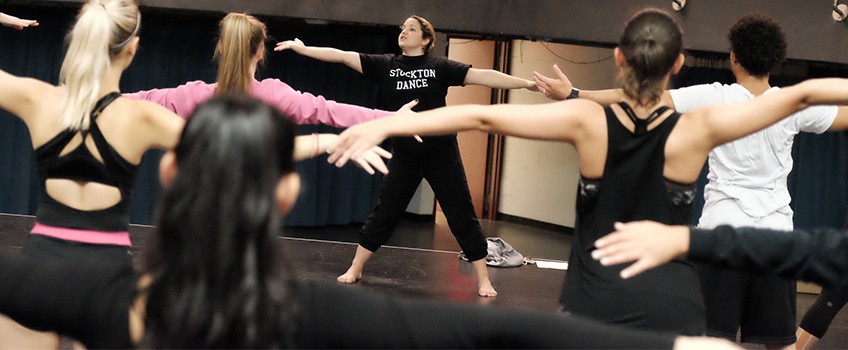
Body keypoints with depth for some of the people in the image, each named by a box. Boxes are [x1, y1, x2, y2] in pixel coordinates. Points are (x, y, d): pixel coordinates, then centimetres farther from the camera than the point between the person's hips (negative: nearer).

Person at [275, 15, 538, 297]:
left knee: (462, 216, 1)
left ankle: (483, 279, 10)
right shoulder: (385, 66, 2)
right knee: (384, 214, 6)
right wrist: (303, 49, -8)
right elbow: (343, 56, -2)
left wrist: (528, 83, -16)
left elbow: (482, 76, -9)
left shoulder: (440, 67, -3)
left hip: (442, 154, -1)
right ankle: (355, 269, 21)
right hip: (404, 156, 2)